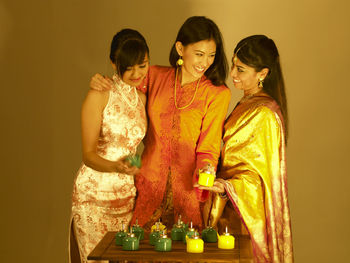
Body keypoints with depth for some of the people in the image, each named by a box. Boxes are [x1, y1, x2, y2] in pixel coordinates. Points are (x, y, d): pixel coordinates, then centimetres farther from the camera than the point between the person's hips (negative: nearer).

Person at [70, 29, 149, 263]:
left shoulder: (142, 97, 8)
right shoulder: (100, 95, -9)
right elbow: (88, 154, -11)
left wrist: (129, 168, 0)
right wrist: (116, 167, -29)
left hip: (126, 194, 5)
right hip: (94, 193, -5)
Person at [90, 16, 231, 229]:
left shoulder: (219, 94, -7)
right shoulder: (156, 76, 1)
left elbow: (208, 148, -6)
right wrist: (101, 82, -1)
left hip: (188, 191, -2)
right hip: (149, 187, 2)